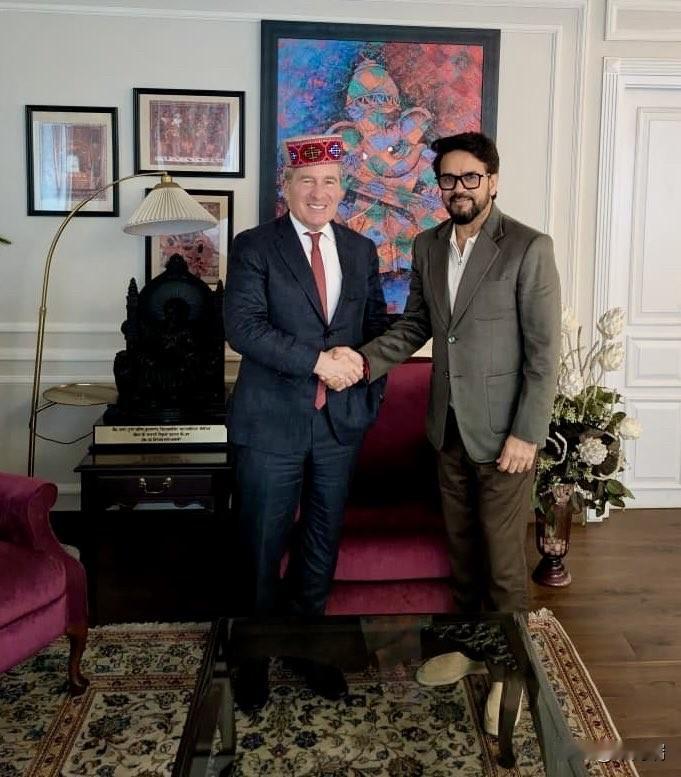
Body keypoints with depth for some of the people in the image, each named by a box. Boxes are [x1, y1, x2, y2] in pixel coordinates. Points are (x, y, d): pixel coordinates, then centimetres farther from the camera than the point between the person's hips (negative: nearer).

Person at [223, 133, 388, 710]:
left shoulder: (361, 250, 9)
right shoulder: (254, 246, -4)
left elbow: (377, 321, 15)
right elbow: (243, 325, -16)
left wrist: (364, 366, -3)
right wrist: (319, 361, -20)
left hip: (341, 420, 4)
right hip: (271, 422, -4)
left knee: (323, 543, 16)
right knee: (263, 548, 6)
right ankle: (255, 654, 27)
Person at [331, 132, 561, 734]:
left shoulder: (528, 248, -13)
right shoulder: (427, 247, 6)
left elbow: (544, 350, -13)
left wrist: (526, 434, -16)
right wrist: (366, 360, -8)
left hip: (502, 430, -5)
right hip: (448, 426, 6)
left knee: (503, 557, 4)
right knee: (462, 545, 18)